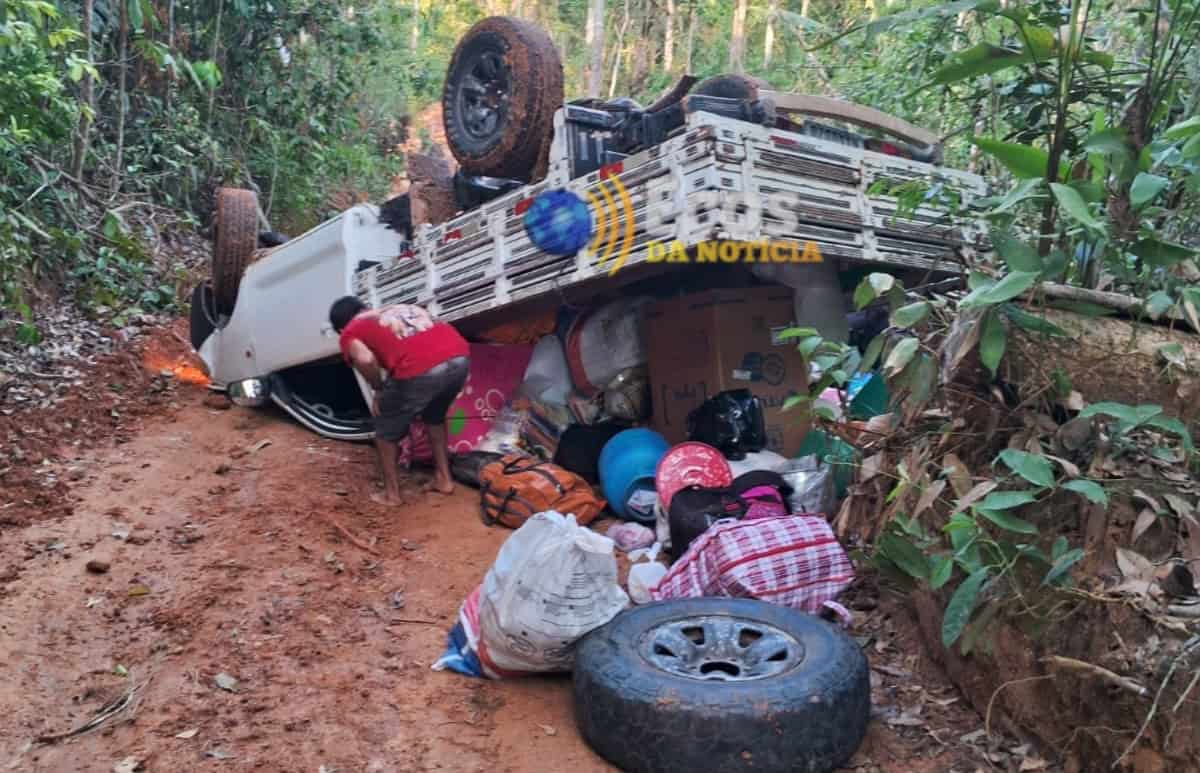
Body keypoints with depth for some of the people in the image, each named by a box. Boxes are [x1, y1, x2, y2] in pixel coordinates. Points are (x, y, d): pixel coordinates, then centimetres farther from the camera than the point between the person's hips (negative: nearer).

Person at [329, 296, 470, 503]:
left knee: (387, 430, 22)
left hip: (420, 370, -6)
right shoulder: (400, 308, 36)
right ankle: (444, 478, 38)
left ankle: (392, 492, 30)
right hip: (459, 356, 6)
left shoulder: (349, 334, 18)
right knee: (436, 416, 35)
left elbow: (365, 359, -4)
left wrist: (379, 390, 13)